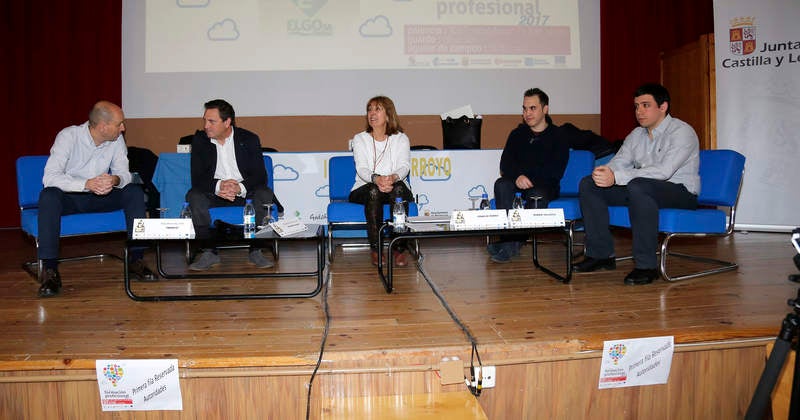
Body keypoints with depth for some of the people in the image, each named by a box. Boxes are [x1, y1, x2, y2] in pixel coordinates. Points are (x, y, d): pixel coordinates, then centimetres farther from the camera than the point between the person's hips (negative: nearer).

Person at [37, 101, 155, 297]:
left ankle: (135, 258, -16)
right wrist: (87, 184, -43)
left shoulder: (117, 140, -5)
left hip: (99, 197, 4)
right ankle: (50, 270, -32)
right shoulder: (69, 136, -18)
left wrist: (115, 180, -33)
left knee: (135, 191, -20)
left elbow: (124, 174, -7)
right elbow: (50, 177, -27)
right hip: (69, 197, -3)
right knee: (49, 195, -35)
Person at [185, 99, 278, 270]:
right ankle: (208, 252, -20)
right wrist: (219, 186, -31)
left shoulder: (249, 139, -6)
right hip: (214, 193, 1)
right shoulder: (200, 140, -3)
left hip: (244, 192, -1)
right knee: (194, 195, -27)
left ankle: (256, 251, -18)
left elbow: (260, 175, -12)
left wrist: (240, 188, -33)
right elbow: (197, 178, -9)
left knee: (265, 194, -29)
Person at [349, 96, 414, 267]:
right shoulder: (360, 139, 8)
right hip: (365, 189, 0)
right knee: (374, 190, -36)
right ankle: (375, 250, -31)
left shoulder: (401, 139, 9)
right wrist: (376, 178, -35)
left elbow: (404, 166, -9)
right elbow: (361, 168, -10)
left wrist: (393, 177, -35)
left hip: (396, 188, 0)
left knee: (399, 188, -35)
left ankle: (399, 249, -32)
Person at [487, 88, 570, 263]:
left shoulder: (558, 135, 2)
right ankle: (508, 240, -35)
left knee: (537, 194, -36)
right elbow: (505, 165, 1)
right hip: (519, 183, 3)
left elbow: (556, 171, -7)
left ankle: (511, 245, -33)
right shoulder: (517, 134, 12)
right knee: (501, 184, -28)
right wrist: (517, 177, -20)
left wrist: (529, 177, -17)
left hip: (546, 185, -3)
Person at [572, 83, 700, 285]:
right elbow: (618, 162, 5)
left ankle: (646, 266, -33)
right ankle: (601, 254, -5)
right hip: (644, 189, 8)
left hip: (681, 192, -7)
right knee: (588, 184, -6)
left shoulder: (682, 132, -11)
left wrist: (617, 177, -35)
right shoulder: (636, 135, 14)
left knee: (638, 186, -40)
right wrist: (603, 172, -22)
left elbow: (664, 171, -26)